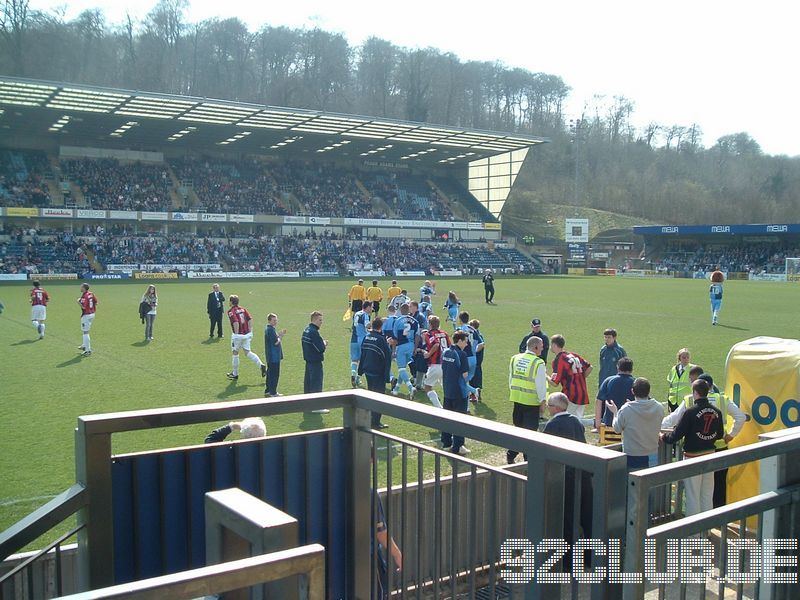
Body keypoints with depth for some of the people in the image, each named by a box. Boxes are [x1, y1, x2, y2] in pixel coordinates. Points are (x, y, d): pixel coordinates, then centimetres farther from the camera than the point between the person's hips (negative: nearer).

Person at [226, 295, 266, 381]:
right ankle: (261, 365, -6)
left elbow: (236, 323, -23)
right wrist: (250, 331, 10)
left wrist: (236, 334, -15)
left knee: (235, 353, 9)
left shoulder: (231, 311, -10)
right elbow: (250, 319, 5)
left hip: (238, 335, -6)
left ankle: (235, 374, 19)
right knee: (248, 352, 12)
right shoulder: (243, 309, 10)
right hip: (247, 334, 6)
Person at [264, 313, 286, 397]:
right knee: (274, 374, -4)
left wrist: (280, 334, 3)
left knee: (270, 373, 18)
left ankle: (268, 390, 26)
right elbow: (276, 342, -23)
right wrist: (280, 336, -5)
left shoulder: (268, 329, 14)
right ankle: (273, 392, 0)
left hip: (270, 356, 11)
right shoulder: (271, 329, -18)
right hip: (274, 356, -11)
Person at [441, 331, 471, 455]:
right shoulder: (461, 354, -17)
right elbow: (465, 374, -15)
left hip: (447, 391, 7)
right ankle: (457, 447, 4)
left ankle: (446, 443, 23)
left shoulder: (445, 352, 6)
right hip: (459, 392, -7)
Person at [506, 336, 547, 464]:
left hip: (517, 399, 6)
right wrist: (543, 400, -1)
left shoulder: (515, 358, 4)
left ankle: (510, 456, 16)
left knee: (518, 428, 17)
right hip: (532, 401, -6)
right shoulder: (538, 363, -14)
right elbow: (541, 384, -12)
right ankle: (528, 459, 9)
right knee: (530, 430, 4)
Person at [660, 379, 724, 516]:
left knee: (693, 495, 5)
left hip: (693, 456, -5)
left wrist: (663, 437, 3)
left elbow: (676, 435, -16)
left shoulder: (691, 412, -19)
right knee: (707, 495, 15)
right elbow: (720, 435, 9)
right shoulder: (716, 412, -2)